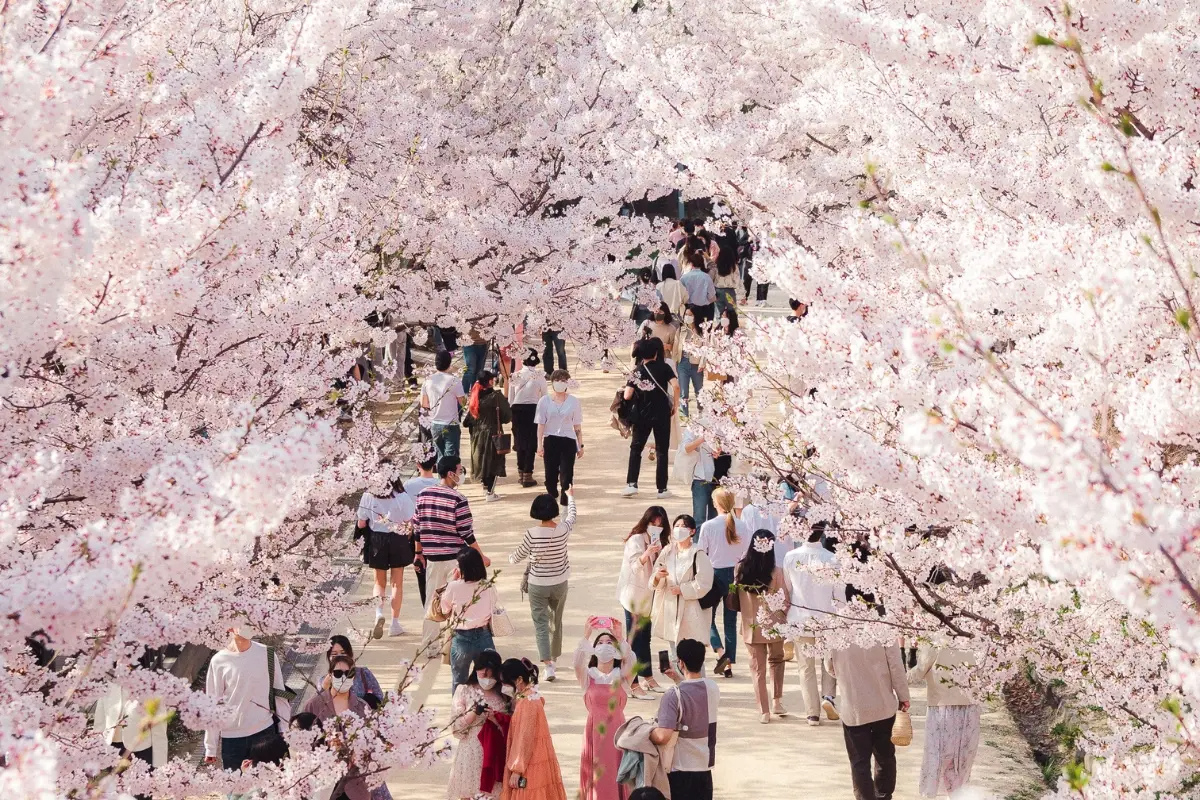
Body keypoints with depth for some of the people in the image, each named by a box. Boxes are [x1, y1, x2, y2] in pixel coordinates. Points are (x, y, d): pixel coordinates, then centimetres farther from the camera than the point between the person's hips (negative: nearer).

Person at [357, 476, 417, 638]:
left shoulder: (368, 496, -11)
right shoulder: (402, 497, -14)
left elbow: (361, 524, -4)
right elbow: (410, 523, -9)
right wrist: (407, 539, 10)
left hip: (376, 540, 1)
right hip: (398, 540, -1)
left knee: (379, 582, 16)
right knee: (397, 582, 13)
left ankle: (379, 611, -10)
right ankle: (395, 623, 14)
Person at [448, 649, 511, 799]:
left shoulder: (503, 693, 3)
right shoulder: (464, 690, -4)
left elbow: (510, 727, 4)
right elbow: (456, 726, -7)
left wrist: (496, 719, -15)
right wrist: (474, 712, -22)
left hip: (495, 753, 2)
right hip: (471, 753, -2)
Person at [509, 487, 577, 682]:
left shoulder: (532, 534, -20)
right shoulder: (563, 530, -12)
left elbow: (519, 555, -6)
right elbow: (571, 516, 12)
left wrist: (511, 559, 19)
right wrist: (570, 497, 31)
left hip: (538, 584, -3)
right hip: (560, 582, 3)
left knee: (541, 623, 0)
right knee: (556, 621, 21)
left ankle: (548, 664, -14)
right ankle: (553, 657, 38)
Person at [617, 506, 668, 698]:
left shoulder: (656, 540, 10)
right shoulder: (636, 540, -16)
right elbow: (635, 565, -30)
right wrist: (645, 555, -48)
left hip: (647, 594, 8)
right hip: (634, 594, -8)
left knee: (645, 638, 18)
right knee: (634, 640, -9)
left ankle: (647, 678, 28)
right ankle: (633, 684, -10)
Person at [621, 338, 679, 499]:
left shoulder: (636, 373, -1)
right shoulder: (663, 368, -4)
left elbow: (627, 396, -10)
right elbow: (676, 385, -17)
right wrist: (675, 404, -4)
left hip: (642, 415, 1)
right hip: (662, 415, -1)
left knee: (635, 449, 13)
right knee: (662, 451, 6)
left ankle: (631, 484, 2)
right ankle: (662, 489, 6)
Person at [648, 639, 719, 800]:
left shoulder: (674, 696, -21)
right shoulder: (713, 689, -1)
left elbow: (663, 736, -29)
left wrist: (646, 733, -9)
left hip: (680, 769, -6)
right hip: (705, 766, 6)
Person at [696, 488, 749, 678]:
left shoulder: (708, 526, -12)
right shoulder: (742, 527, -4)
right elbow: (747, 555, 1)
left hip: (715, 573, -3)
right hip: (735, 575, 3)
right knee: (731, 621, 11)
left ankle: (720, 652, -11)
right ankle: (729, 665, 12)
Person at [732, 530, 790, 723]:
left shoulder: (741, 570, -11)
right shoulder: (776, 572, -17)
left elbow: (737, 598, -1)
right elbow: (785, 601, -10)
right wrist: (784, 618, 8)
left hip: (751, 626, 1)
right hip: (773, 625, -1)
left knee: (758, 668, 11)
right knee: (776, 660, 24)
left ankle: (764, 711, 10)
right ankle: (777, 702, 19)